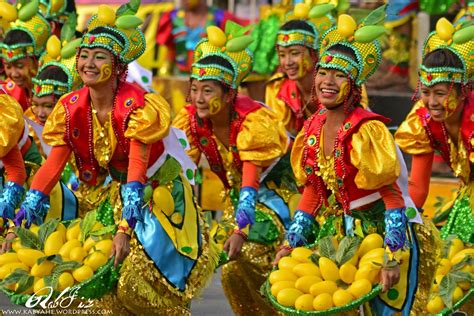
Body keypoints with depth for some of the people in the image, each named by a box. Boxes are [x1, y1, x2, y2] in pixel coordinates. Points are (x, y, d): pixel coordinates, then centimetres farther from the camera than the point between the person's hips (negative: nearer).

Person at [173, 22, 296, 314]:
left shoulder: (253, 121, -28)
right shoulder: (191, 120, -11)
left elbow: (250, 183, -35)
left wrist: (241, 233, -45)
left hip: (275, 191, -6)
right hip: (237, 195, 6)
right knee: (233, 270, -2)